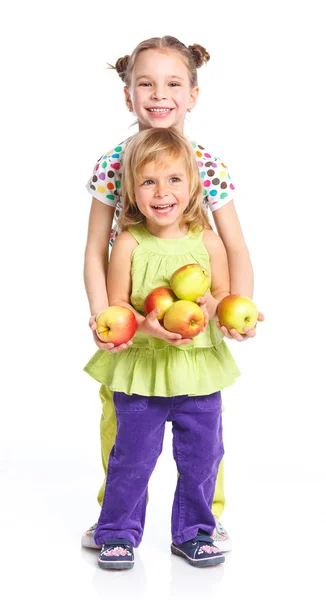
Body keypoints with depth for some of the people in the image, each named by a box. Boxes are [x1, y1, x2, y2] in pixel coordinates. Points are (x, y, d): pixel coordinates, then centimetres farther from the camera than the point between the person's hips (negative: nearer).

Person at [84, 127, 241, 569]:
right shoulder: (128, 244, -8)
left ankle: (192, 533, 29)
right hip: (141, 367, -2)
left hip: (199, 367, 2)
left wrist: (211, 307, -18)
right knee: (133, 456, 5)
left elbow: (226, 296, 4)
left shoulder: (208, 242, -4)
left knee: (201, 455, 10)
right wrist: (145, 325, -23)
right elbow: (115, 304, -5)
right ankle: (118, 533, 24)